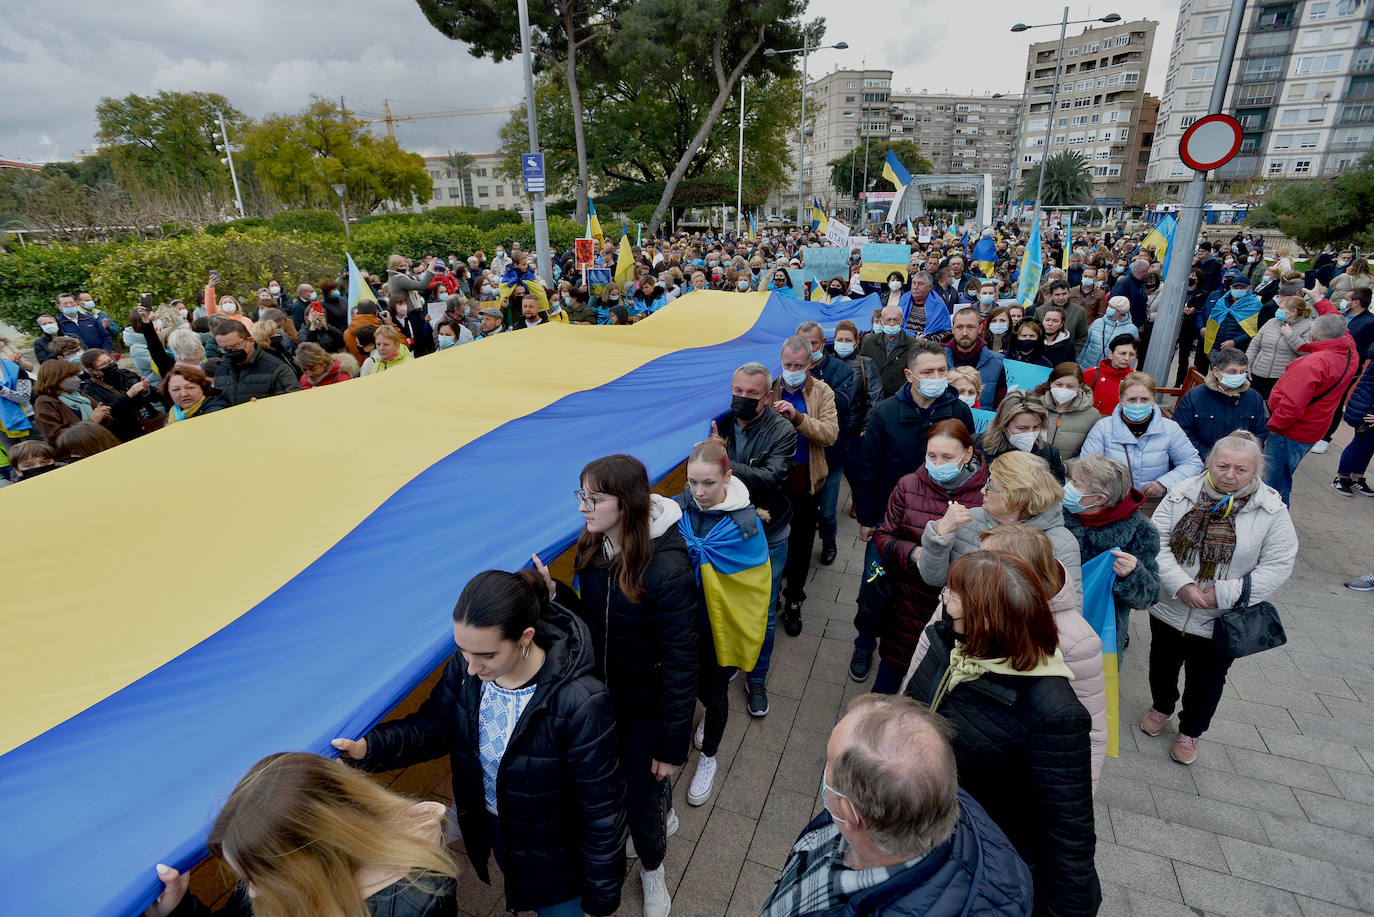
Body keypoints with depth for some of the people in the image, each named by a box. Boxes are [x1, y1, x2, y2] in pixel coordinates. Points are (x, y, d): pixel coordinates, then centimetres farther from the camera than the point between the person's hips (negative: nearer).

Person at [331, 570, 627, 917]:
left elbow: (602, 809, -26)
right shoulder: (466, 666, -22)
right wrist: (368, 748, -24)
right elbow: (435, 724, -6)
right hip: (489, 828, 6)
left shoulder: (580, 704, -38)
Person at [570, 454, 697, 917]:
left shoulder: (668, 569, -32)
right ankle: (663, 816, 61)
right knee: (613, 772, 26)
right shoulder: (591, 549, -11)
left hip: (648, 703, -6)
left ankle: (652, 866, 48)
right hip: (604, 692, 6)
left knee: (640, 792, 12)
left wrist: (673, 745, -18)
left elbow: (679, 663, -24)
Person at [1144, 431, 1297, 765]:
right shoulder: (1183, 494, -10)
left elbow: (1278, 566, -12)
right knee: (1163, 665, 23)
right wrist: (1180, 584, -24)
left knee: (1206, 680, 18)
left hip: (1220, 622, -1)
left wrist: (1224, 594, -21)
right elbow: (1156, 542, -11)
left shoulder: (1272, 512, -12)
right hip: (1169, 609, 1)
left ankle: (1191, 730, 44)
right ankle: (1161, 707, 52)